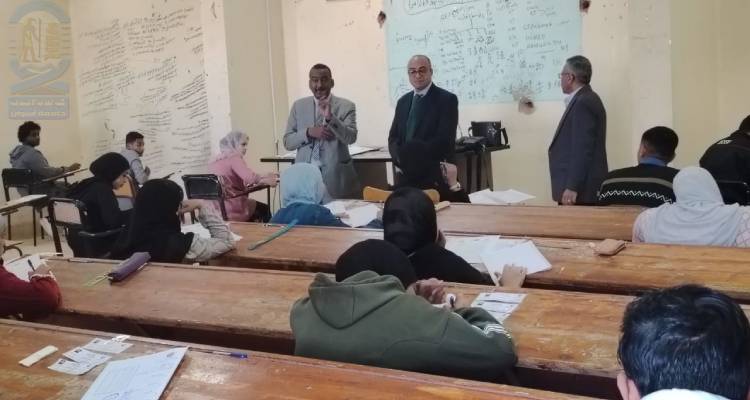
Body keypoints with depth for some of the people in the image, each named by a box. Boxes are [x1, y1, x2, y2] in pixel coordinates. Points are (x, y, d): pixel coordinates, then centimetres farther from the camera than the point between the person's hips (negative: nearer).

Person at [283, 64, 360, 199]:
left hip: (336, 176, -2)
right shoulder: (298, 106, 10)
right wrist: (309, 132, -11)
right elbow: (288, 142, 7)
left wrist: (330, 117, -24)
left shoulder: (346, 106, 2)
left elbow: (351, 138, -11)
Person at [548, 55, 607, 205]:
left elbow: (582, 149, -22)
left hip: (580, 189, -10)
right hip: (581, 186, 10)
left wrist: (572, 188, -23)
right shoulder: (586, 99, 16)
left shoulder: (583, 103, -16)